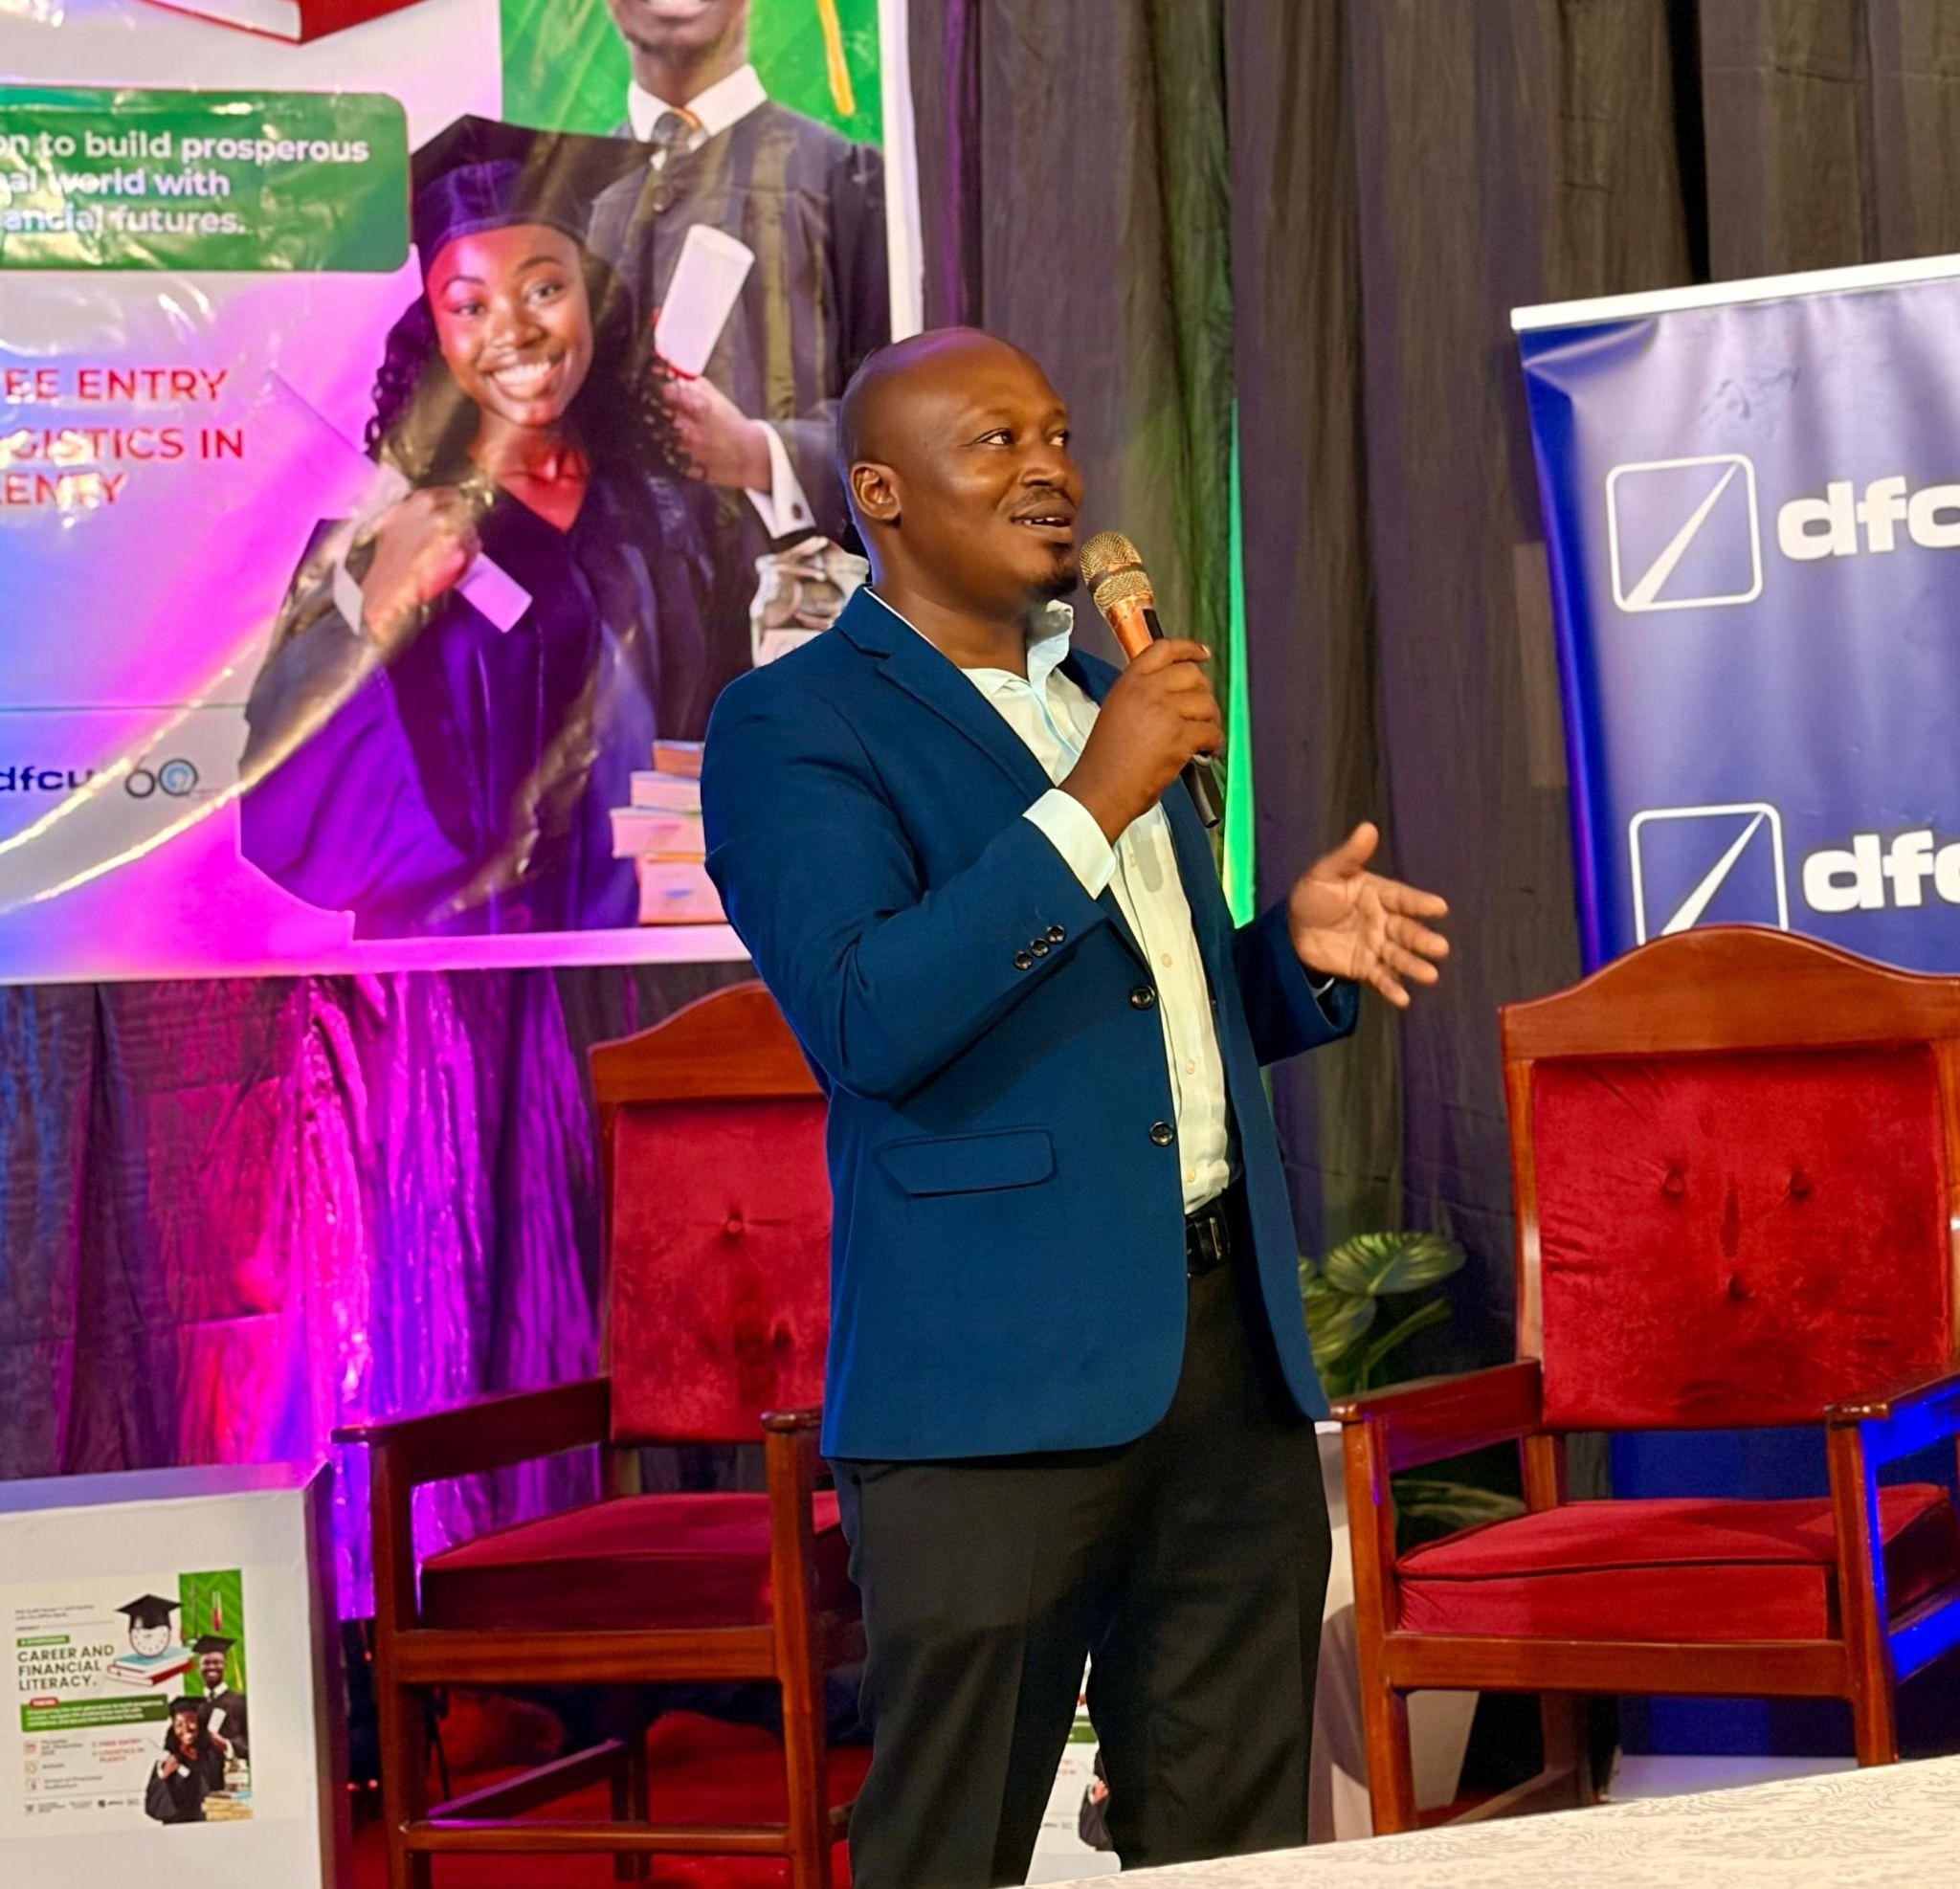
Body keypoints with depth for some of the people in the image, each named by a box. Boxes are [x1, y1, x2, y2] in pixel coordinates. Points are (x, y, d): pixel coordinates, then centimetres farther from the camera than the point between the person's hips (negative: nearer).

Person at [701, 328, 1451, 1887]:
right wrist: (1093, 805, -20)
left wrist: (1299, 951, 5)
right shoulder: (794, 727, -5)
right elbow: (867, 1024, -19)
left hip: (1230, 1351, 7)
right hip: (997, 1371, -7)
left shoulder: (1108, 699, 18)